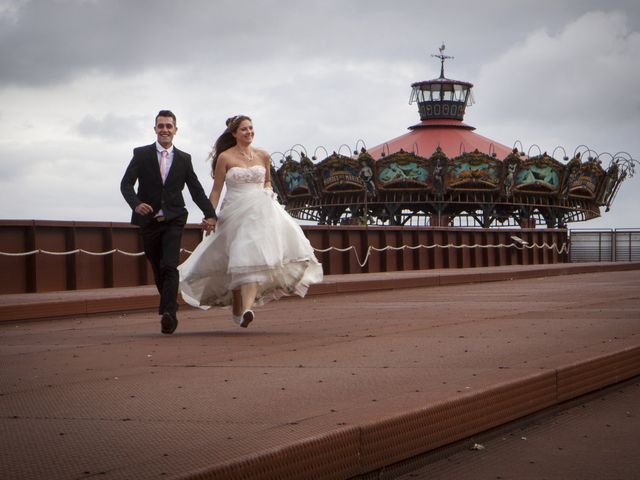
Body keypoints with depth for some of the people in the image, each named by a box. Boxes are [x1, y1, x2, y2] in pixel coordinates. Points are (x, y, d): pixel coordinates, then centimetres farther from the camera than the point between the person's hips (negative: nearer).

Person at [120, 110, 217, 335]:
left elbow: (196, 190, 9)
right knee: (158, 271, 9)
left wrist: (210, 214, -3)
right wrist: (136, 204, -24)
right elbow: (126, 184, -5)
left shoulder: (184, 159, 8)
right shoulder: (141, 154, 3)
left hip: (173, 220, -1)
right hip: (149, 220, 1)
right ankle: (170, 310, 26)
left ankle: (168, 314, -25)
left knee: (170, 267, -17)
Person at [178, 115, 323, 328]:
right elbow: (216, 190, 2)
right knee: (237, 261, -1)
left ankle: (247, 308, -26)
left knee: (254, 259, -16)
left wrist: (268, 192, 4)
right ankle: (236, 309, 15)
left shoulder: (263, 156, 10)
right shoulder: (225, 157, 0)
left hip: (260, 211, 2)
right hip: (235, 212, -2)